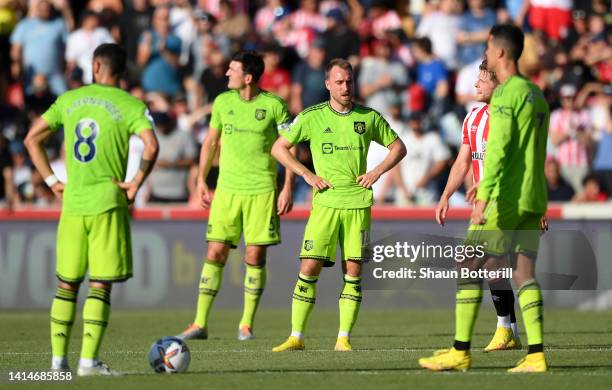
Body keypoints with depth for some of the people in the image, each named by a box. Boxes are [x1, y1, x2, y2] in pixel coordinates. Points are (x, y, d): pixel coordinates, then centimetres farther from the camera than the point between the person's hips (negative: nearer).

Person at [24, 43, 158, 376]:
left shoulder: (69, 100, 9)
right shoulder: (130, 105, -2)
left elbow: (32, 139, 9)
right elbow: (151, 146, -19)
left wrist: (52, 181, 10)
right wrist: (135, 184, -8)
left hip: (71, 203, 3)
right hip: (108, 203, -3)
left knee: (66, 283, 11)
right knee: (100, 286, 0)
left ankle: (58, 359, 8)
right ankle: (88, 361, -5)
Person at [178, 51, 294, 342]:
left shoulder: (274, 105, -4)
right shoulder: (223, 102, 5)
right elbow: (210, 142, 16)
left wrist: (288, 188, -6)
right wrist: (201, 180, 11)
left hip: (262, 190, -2)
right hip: (227, 189, 2)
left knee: (255, 256, -2)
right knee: (215, 253, -2)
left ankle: (246, 324, 9)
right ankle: (200, 324, 0)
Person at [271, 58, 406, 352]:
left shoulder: (369, 117, 6)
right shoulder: (311, 117, 2)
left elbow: (398, 146, 17)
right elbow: (279, 148, 8)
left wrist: (377, 171, 1)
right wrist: (307, 175, -2)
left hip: (358, 203, 1)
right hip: (325, 203, -1)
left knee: (353, 270, -1)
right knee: (309, 267, -8)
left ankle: (343, 339, 4)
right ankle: (296, 337, -3)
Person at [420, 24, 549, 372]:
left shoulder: (506, 94, -11)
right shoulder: (537, 95, 16)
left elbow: (498, 148, -20)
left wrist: (485, 194, -25)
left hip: (506, 200, -8)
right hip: (534, 200, 8)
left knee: (469, 267, -1)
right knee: (525, 274, 4)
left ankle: (461, 352, -1)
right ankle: (536, 355, -5)